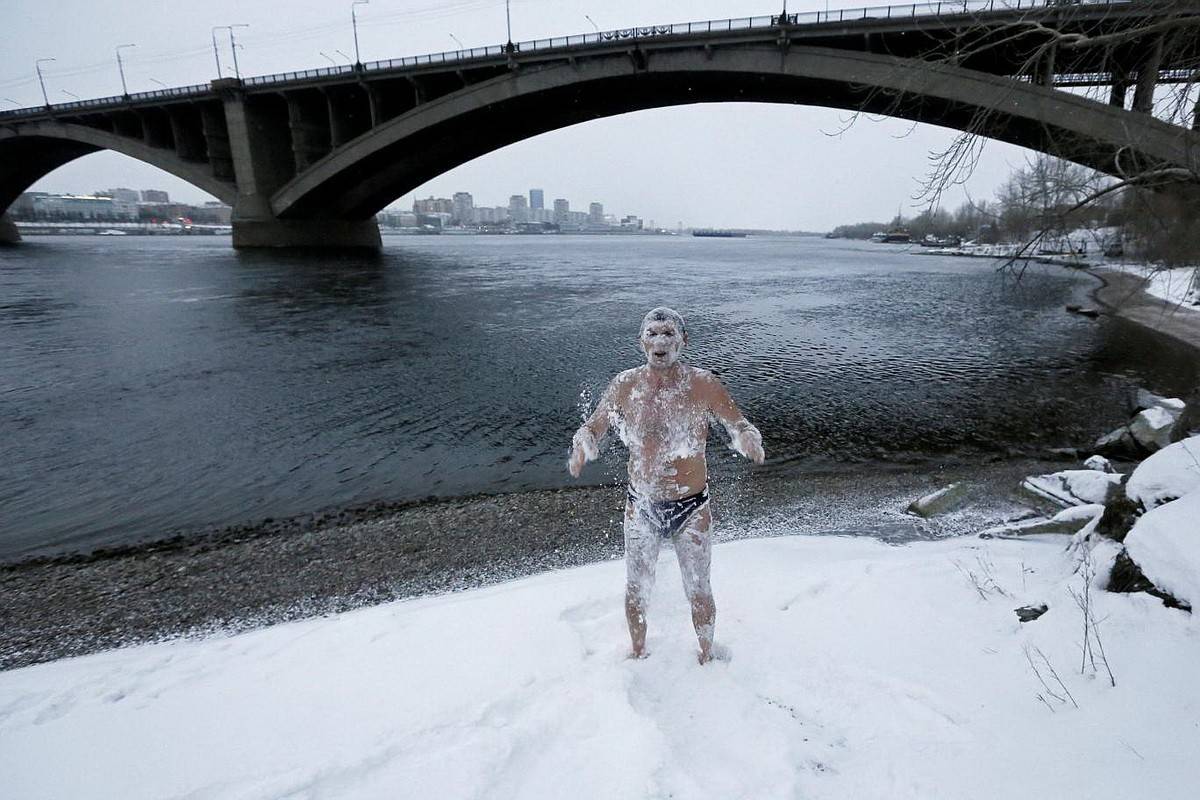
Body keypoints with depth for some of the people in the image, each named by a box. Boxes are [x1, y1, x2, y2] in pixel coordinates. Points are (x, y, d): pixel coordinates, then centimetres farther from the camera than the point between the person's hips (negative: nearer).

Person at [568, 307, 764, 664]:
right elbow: (592, 427, 0)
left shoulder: (702, 384, -13)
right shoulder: (625, 385, -8)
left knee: (698, 591, 14)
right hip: (641, 507, 2)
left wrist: (747, 438, -30)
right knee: (636, 591, 16)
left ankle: (706, 657, 43)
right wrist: (582, 446, -23)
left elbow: (740, 427, -6)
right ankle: (639, 656, 45)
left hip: (691, 507, -1)